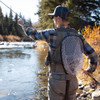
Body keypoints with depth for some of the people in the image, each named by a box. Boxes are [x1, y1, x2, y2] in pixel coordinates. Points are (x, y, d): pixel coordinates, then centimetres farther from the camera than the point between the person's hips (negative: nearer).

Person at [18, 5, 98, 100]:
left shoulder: (52, 34, -14)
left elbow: (33, 34, 3)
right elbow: (93, 55, 2)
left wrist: (22, 25, 23)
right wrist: (91, 69, 22)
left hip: (56, 80, -4)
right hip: (71, 80, 5)